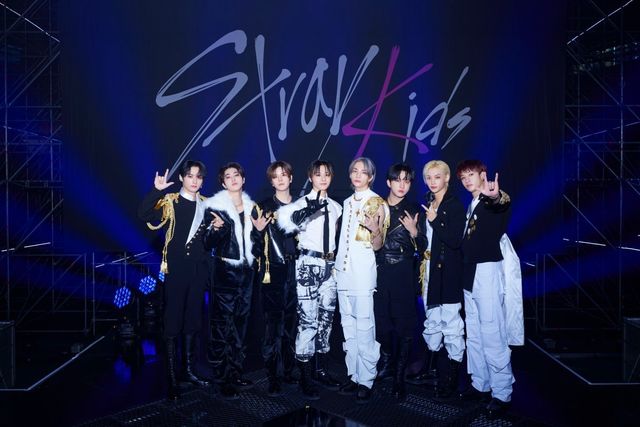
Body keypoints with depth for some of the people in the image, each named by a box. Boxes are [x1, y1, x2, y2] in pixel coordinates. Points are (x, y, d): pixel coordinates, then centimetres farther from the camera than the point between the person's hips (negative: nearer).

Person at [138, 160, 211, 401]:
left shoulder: (205, 204, 10)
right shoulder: (170, 201, -4)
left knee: (193, 319, 13)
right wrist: (156, 190, -31)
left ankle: (189, 369, 26)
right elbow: (144, 215, -21)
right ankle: (172, 377, 9)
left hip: (199, 268, 5)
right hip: (176, 267, -5)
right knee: (173, 321, -1)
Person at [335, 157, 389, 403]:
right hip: (343, 269, 6)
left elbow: (377, 245, -6)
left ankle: (366, 380, 7)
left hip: (363, 269, -6)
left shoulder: (378, 204, -3)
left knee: (364, 326, -4)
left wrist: (376, 230, -25)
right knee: (348, 326, 11)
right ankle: (354, 375, 21)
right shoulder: (347, 203, 15)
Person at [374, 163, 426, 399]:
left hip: (404, 275, -1)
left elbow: (422, 248, 3)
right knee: (381, 320, 8)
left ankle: (399, 376, 12)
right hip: (380, 272, 1)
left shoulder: (415, 211, 4)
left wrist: (414, 231, -14)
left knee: (404, 325, 0)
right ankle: (387, 362, 33)